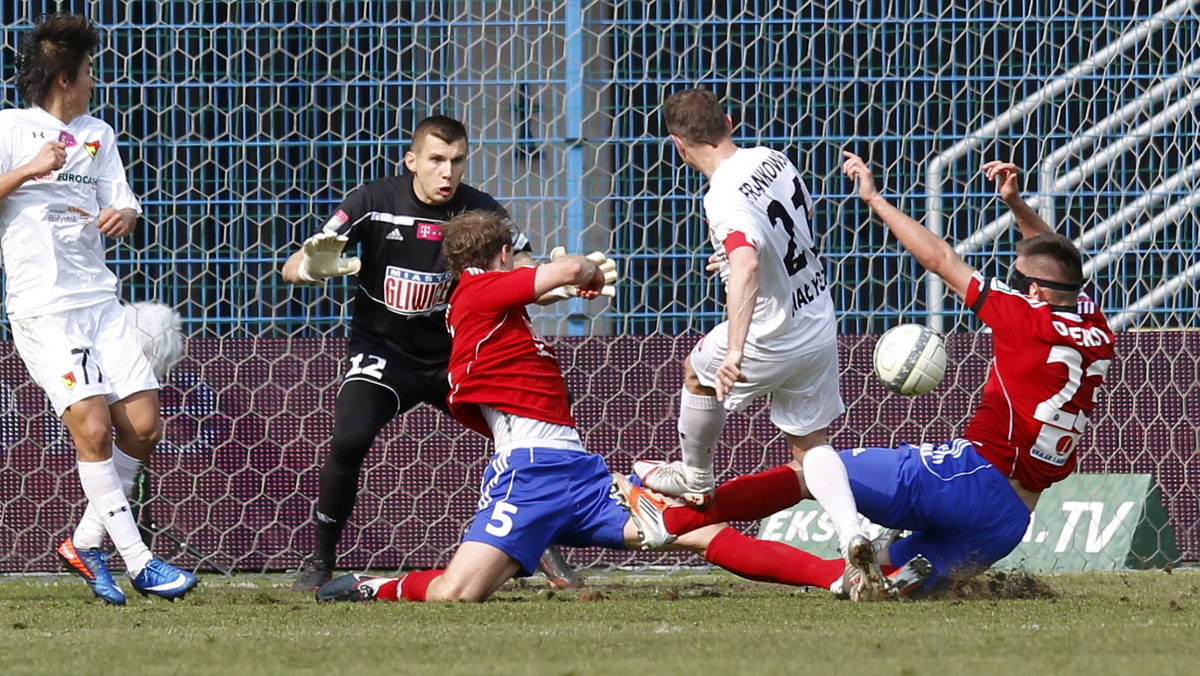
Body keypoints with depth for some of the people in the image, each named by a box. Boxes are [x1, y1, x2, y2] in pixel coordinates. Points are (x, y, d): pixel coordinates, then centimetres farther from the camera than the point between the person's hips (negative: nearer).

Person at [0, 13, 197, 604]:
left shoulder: (97, 134, 17)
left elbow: (123, 206, 17)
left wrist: (123, 216, -6)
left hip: (99, 299, 7)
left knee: (143, 426, 0)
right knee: (92, 426, -16)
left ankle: (86, 543, 16)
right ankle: (137, 561, -12)